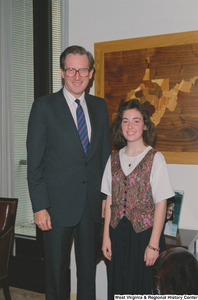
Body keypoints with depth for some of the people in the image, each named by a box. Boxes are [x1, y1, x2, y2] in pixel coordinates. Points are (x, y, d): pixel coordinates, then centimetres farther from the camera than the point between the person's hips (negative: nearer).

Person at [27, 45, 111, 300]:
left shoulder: (100, 106, 8)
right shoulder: (44, 107, -6)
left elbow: (105, 153, 12)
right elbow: (34, 162, -8)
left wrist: (106, 196, 6)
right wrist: (39, 207, -12)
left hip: (92, 203, 4)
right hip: (58, 204, -4)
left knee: (88, 267, 16)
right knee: (56, 269, 9)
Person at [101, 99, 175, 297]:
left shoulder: (155, 158, -8)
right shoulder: (114, 159, 4)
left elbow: (161, 204, -9)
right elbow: (110, 200, 7)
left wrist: (153, 244, -12)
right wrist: (106, 236, 4)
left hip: (145, 233, -3)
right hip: (118, 234, 4)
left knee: (144, 287, 6)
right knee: (118, 288, 13)